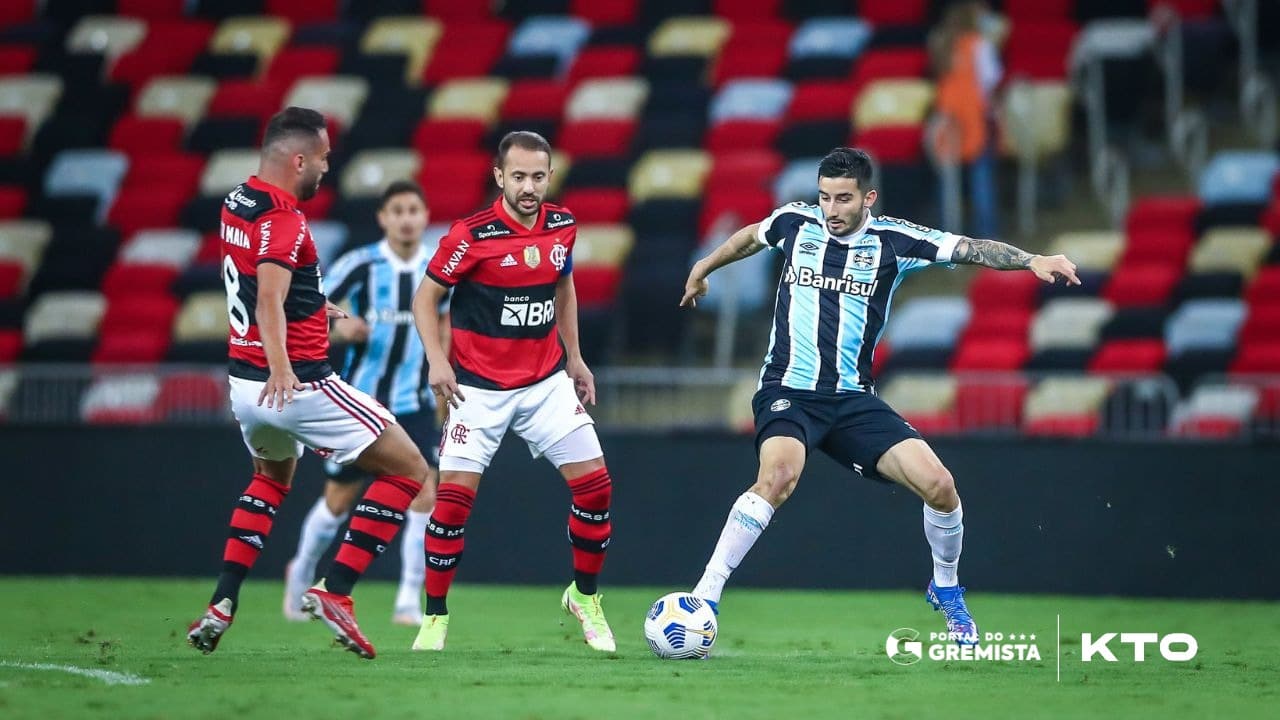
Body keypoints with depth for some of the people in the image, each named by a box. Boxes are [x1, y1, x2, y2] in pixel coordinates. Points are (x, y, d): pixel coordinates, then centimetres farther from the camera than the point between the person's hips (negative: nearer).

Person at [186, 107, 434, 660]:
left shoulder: (237, 203, 10)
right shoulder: (282, 221, -19)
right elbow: (269, 305, -35)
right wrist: (279, 367, -50)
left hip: (245, 384, 9)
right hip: (301, 386, -9)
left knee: (272, 477, 35)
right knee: (408, 472, 0)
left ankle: (222, 605, 22)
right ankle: (334, 592, -8)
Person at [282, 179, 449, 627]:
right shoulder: (358, 266, -11)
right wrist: (338, 329, -27)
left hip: (415, 405, 2)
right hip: (360, 401, -2)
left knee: (423, 494, -15)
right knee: (339, 500, 8)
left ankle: (409, 600, -6)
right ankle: (301, 573, 36)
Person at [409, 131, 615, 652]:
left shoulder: (562, 226, 0)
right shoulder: (472, 235, -15)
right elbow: (426, 297, -7)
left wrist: (574, 357, 17)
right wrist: (436, 360, -19)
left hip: (547, 382, 4)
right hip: (480, 388, -4)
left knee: (595, 485, -2)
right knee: (454, 495, -10)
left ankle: (585, 597, 17)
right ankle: (435, 618, 3)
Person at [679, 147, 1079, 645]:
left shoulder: (892, 240, -2)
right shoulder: (796, 222, 1)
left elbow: (970, 248, -11)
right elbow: (751, 237, 25)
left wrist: (1031, 261, -27)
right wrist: (704, 268, 39)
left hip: (853, 399, 2)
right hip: (788, 392, -2)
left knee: (938, 485, -11)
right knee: (779, 475, -33)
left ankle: (946, 591, 19)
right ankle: (703, 601, -29)